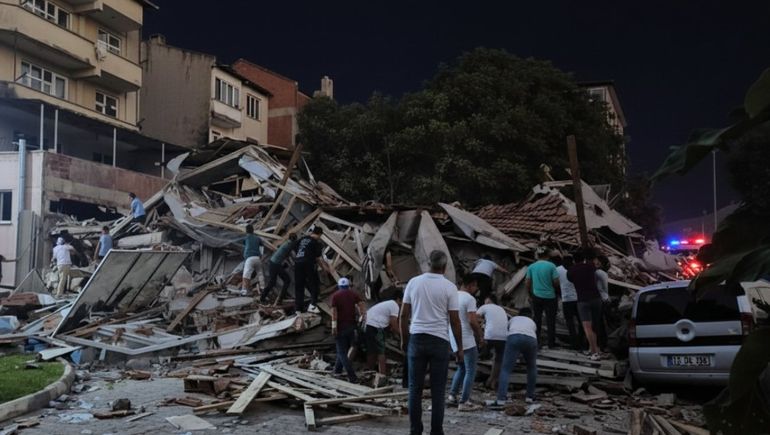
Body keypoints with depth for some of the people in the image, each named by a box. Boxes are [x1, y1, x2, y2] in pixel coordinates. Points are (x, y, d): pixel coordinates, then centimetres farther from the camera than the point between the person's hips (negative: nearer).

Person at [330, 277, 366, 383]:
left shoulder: (335, 295, -3)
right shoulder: (353, 293, 6)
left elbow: (334, 312, -11)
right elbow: (362, 305, -8)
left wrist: (334, 327, -12)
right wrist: (363, 317, -10)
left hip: (341, 327, -4)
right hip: (351, 326, 4)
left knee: (342, 352, 1)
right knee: (345, 349, 21)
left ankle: (352, 376, -7)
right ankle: (338, 369, 33)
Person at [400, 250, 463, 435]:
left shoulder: (414, 282, 2)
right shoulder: (449, 287, -6)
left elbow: (404, 314, 4)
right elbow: (455, 320, -4)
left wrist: (404, 339, 15)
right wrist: (459, 348, 4)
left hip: (417, 338, 2)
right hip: (439, 341, -2)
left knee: (415, 388, 8)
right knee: (438, 390, 4)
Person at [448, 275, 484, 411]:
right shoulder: (469, 299, -14)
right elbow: (473, 321, -21)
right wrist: (480, 337, -8)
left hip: (454, 340, 8)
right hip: (467, 341, -8)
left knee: (461, 368, 21)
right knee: (470, 371, 1)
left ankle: (452, 395, 16)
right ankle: (464, 402, 1)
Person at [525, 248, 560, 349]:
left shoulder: (531, 267, 0)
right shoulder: (551, 266, -8)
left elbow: (528, 282, 2)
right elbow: (556, 282, -9)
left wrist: (530, 292, 19)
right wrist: (556, 290, 11)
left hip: (537, 296, 3)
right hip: (550, 296, -2)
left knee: (537, 319, 13)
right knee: (551, 320, 6)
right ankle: (551, 343, 9)